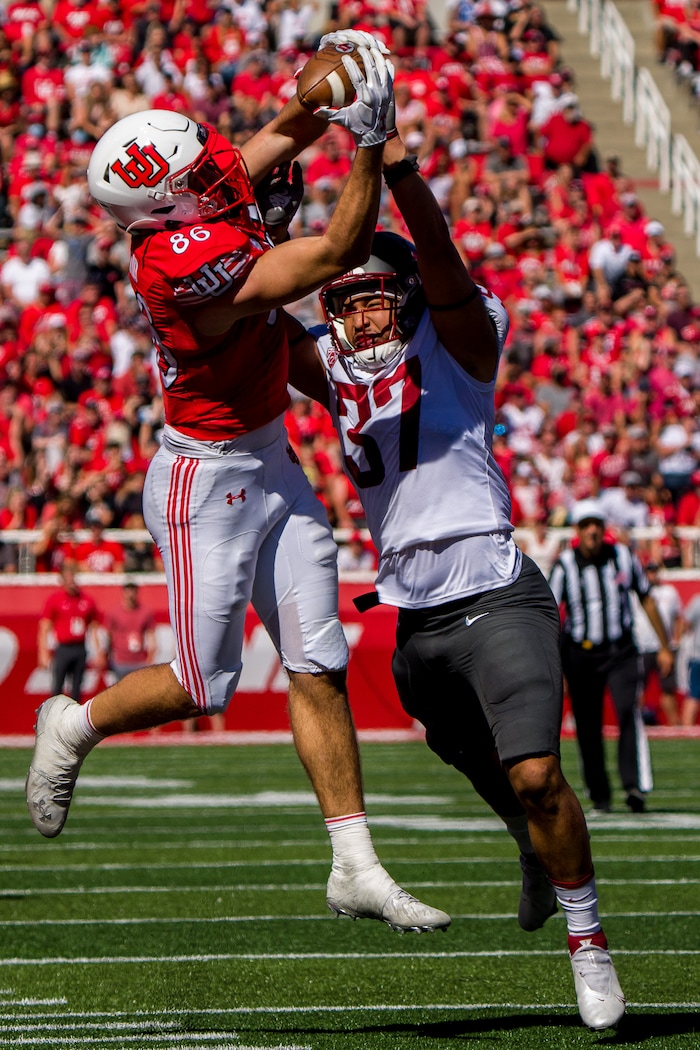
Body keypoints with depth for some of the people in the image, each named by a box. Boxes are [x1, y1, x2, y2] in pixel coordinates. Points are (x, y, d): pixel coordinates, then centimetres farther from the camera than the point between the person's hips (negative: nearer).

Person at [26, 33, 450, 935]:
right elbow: (337, 254, -29)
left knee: (318, 670, 6)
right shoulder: (191, 266, -30)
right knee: (204, 685, 5)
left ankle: (355, 867, 9)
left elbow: (279, 136, 8)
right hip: (208, 484, -9)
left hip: (268, 467, 9)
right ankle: (73, 727, 33)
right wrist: (369, 140, -30)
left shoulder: (176, 210, -6)